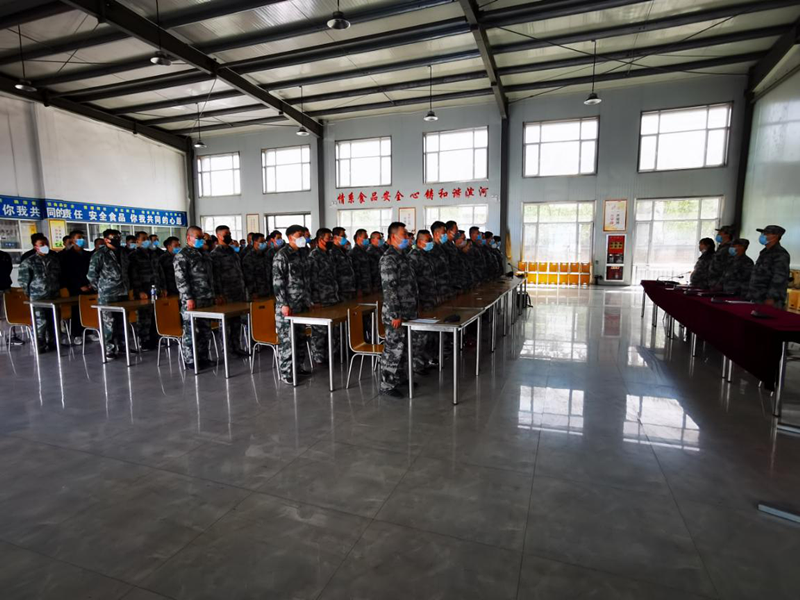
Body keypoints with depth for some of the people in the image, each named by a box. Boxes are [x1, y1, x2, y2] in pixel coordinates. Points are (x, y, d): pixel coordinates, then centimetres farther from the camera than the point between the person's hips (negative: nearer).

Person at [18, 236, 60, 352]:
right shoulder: (28, 262, -1)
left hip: (54, 297, 4)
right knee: (40, 322, -5)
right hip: (38, 298, -4)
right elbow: (23, 280, 0)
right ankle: (40, 346, 5)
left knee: (54, 321, 7)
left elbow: (59, 276, 22)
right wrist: (30, 295, 0)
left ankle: (52, 343, 20)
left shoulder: (54, 260, 12)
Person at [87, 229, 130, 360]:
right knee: (108, 322, -2)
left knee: (121, 321, 11)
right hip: (107, 295, -6)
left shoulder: (123, 253, 13)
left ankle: (119, 345, 22)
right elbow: (91, 274, -5)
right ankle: (109, 349, 5)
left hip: (123, 293, 6)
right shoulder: (99, 254, -6)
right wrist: (100, 287, 1)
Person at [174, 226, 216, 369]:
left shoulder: (205, 254, 18)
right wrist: (188, 298, -17)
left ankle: (203, 357, 20)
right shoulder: (182, 255, -5)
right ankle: (190, 360, 6)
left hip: (207, 299, 7)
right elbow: (180, 279, -12)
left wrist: (212, 295, 17)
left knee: (205, 330, 11)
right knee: (191, 331, -3)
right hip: (192, 301, -7)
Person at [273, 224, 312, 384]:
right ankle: (285, 372, 2)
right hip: (288, 305, -7)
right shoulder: (282, 255, -8)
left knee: (301, 337, 11)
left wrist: (308, 300, 17)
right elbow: (277, 281, -14)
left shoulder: (300, 254, 16)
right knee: (288, 338, -5)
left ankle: (298, 366, 23)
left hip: (302, 304, 8)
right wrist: (283, 304, -18)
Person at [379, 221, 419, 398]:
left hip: (406, 312, 9)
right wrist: (395, 314, -22)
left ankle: (398, 379, 31)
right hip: (395, 313, -9)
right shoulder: (388, 258, -15)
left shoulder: (402, 256, 15)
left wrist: (412, 309, 19)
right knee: (393, 349, -2)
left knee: (403, 348, 17)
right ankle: (386, 385, 8)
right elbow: (389, 288, -21)